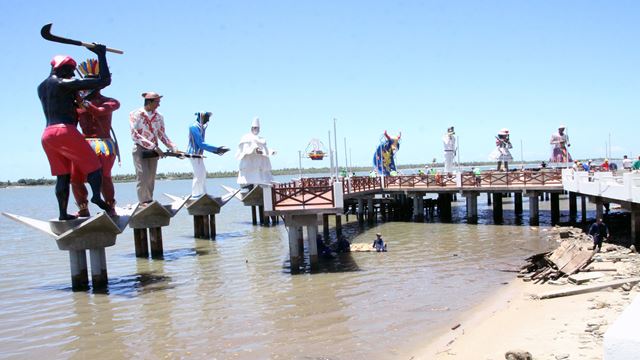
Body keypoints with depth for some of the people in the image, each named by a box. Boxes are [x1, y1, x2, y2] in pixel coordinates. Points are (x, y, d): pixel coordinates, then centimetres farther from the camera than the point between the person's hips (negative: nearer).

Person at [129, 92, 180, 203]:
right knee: (143, 177, -11)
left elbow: (162, 135, 12)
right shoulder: (135, 114, -8)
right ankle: (144, 203, -7)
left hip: (154, 151, 4)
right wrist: (154, 147, -23)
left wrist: (174, 149, -1)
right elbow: (135, 135, -15)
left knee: (151, 180, 5)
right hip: (140, 150, -4)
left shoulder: (159, 117, 5)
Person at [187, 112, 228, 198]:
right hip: (194, 154, -10)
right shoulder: (194, 127, -18)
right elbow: (201, 144, -24)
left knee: (203, 173, 14)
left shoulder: (202, 126, 10)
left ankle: (203, 193, 22)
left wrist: (215, 151, 9)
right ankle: (195, 195, 1)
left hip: (199, 154, 10)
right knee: (198, 174, -7)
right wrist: (216, 149, -23)